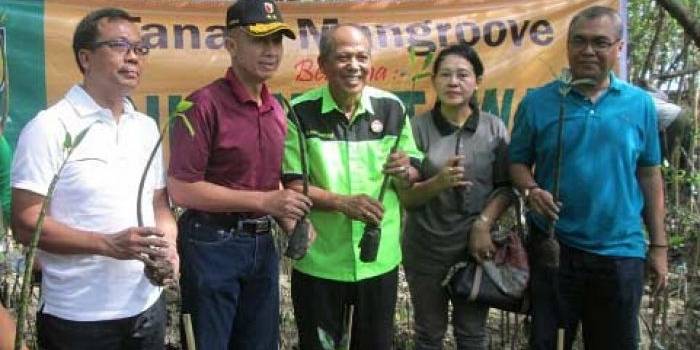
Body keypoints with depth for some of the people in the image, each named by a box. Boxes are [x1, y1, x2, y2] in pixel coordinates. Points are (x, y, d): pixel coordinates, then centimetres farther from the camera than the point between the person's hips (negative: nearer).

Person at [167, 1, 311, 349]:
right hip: (213, 245, -7)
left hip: (262, 244, 7)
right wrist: (263, 201, -19)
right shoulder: (205, 104, -15)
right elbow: (182, 189, -19)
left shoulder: (276, 110, 7)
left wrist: (287, 219, -1)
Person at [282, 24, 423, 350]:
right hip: (318, 262, -2)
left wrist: (404, 172, -19)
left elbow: (414, 175, 5)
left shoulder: (392, 108, -2)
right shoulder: (301, 112, -10)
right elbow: (292, 186, -10)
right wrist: (343, 203, -25)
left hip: (380, 260, 2)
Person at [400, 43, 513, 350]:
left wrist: (483, 224, -15)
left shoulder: (494, 128, -3)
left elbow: (506, 187, 0)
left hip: (476, 245, 1)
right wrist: (439, 182, -25)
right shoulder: (418, 127, -7)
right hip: (426, 248, -1)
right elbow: (406, 196, -7)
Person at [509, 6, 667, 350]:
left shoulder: (640, 103, 2)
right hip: (552, 247, -1)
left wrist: (658, 245, 5)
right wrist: (531, 190, -20)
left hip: (621, 252, 1)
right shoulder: (537, 101, -3)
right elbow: (518, 162, 2)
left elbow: (649, 174, 5)